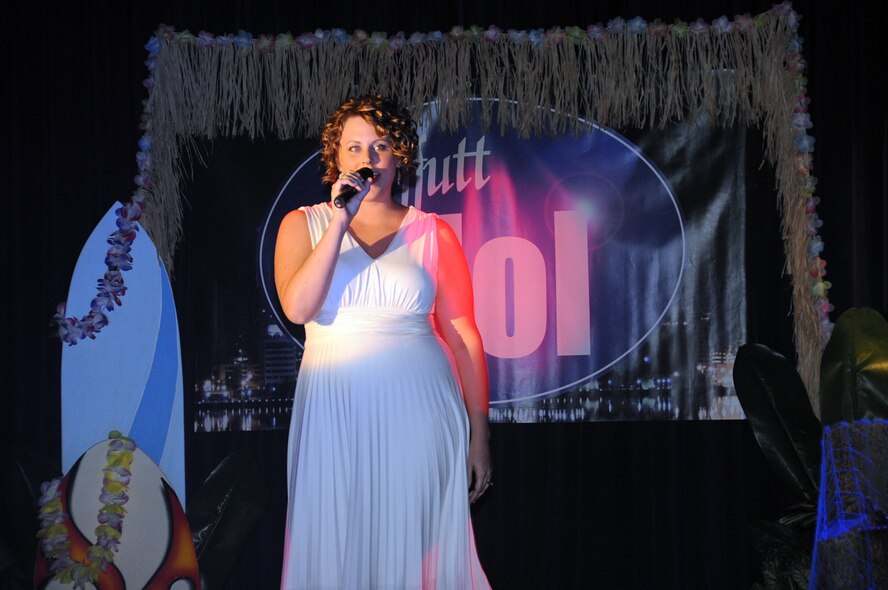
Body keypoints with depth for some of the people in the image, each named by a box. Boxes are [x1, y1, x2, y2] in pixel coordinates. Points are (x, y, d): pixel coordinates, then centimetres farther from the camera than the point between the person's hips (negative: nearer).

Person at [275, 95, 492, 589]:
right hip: (335, 413, 1)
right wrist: (340, 222, -13)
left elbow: (464, 336, 3)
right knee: (339, 548, 4)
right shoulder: (303, 225, 7)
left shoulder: (432, 234, 5)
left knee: (415, 545, 2)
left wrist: (479, 436, 1)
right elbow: (298, 308, -11)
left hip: (418, 412, 0)